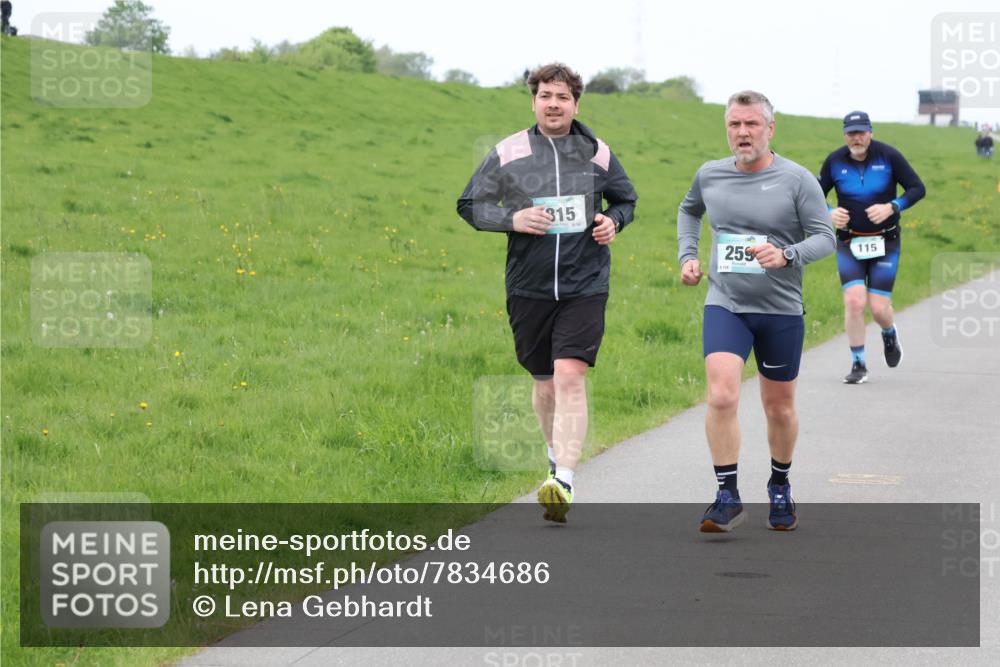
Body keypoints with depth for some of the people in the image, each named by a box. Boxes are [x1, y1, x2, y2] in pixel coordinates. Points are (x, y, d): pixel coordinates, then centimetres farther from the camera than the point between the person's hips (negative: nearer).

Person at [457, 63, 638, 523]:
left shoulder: (597, 154, 4)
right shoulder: (508, 153, 1)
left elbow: (626, 199, 21)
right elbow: (470, 205, 7)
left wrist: (614, 221, -1)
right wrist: (512, 219, -11)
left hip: (584, 285, -2)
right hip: (528, 286, 2)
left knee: (570, 377, -16)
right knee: (544, 381, 12)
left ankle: (564, 483, -23)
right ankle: (556, 455, 39)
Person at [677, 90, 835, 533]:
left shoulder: (797, 180, -6)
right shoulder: (710, 175, 4)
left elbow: (825, 238, -8)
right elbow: (689, 210, 27)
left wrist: (786, 255, -26)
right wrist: (687, 255, 12)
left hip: (781, 312, -1)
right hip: (725, 306, 1)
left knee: (779, 409, 12)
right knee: (721, 397, -20)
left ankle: (780, 487, 37)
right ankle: (727, 497, -12)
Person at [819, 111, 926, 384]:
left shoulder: (889, 156, -9)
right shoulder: (834, 162, -4)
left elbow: (917, 189, -5)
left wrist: (891, 207, -20)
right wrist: (830, 214, -15)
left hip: (885, 243, -1)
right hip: (849, 243, 1)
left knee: (879, 307, -4)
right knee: (854, 300, -15)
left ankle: (889, 335, 34)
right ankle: (858, 365, 0)